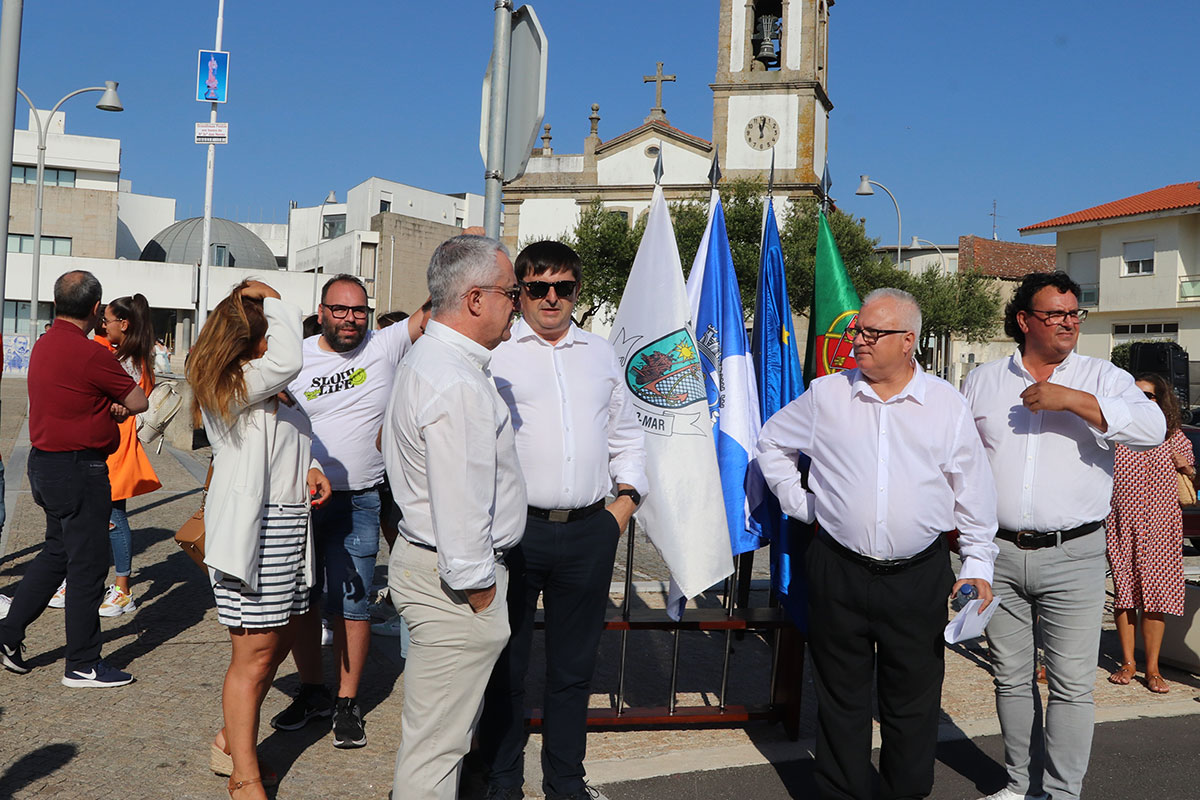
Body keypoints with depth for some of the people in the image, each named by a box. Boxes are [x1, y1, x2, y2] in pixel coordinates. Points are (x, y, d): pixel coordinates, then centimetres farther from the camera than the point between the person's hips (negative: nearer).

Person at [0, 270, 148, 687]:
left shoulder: (43, 345, 9)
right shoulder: (89, 354, -20)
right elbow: (140, 402, -11)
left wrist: (108, 405, -2)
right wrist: (118, 404, 8)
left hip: (44, 463, 9)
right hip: (79, 469, -9)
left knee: (56, 553, 22)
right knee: (87, 564, 0)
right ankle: (83, 665, 8)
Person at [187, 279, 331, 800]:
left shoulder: (266, 389, 15)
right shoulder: (230, 389, -14)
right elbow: (287, 361, -32)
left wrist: (308, 467, 4)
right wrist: (276, 301, -17)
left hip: (288, 524, 9)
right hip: (251, 529, -9)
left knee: (277, 644, 15)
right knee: (255, 655, -4)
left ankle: (230, 741, 32)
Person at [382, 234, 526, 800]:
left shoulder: (428, 358, 13)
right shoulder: (457, 386, -23)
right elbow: (460, 506, -25)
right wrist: (477, 588, -16)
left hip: (421, 558, 11)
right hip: (452, 581, -11)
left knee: (447, 725, 22)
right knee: (436, 740, 1)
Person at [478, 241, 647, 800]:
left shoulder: (601, 355, 16)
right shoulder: (493, 351, 1)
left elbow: (626, 436, 22)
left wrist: (626, 498, 9)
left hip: (590, 531, 4)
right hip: (513, 528, -3)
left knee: (574, 667, 12)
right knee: (505, 664, 6)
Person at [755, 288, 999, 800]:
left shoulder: (947, 405, 2)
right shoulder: (826, 396, 2)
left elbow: (973, 493, 7)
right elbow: (771, 444, 17)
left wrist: (977, 565, 4)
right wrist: (800, 502, 8)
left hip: (919, 577, 0)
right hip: (839, 570, 1)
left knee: (913, 700, 9)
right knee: (841, 696, 10)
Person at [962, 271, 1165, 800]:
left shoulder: (1103, 379, 3)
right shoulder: (983, 381, 10)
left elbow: (1153, 429, -15)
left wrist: (1072, 399, -21)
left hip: (1072, 554, -2)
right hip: (998, 553, 2)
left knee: (1072, 685, -1)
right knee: (1011, 678, 11)